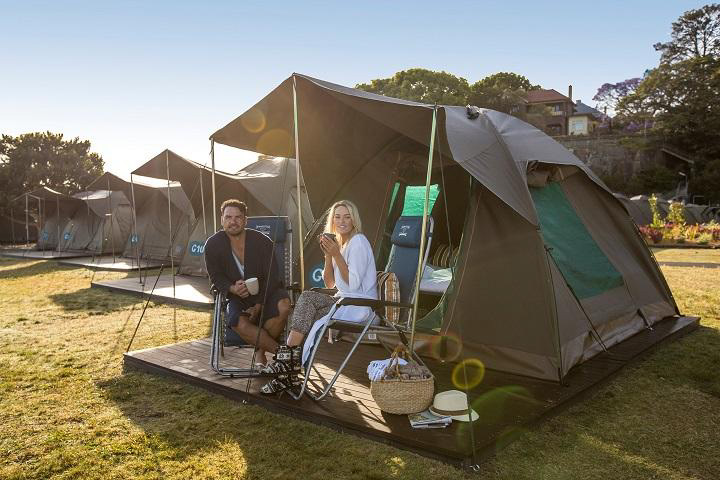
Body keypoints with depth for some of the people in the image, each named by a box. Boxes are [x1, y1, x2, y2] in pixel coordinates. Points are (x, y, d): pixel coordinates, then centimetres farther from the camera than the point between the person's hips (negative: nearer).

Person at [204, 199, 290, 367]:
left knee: (283, 307, -34)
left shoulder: (262, 241, -11)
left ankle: (261, 351, -9)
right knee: (239, 323, -33)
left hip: (266, 292, 0)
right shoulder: (213, 245, -5)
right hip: (238, 297, 1)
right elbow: (216, 276, 3)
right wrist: (232, 289, -20)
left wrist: (259, 305, -19)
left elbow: (272, 277, -10)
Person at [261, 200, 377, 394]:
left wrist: (337, 255, -18)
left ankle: (288, 361, -18)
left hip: (360, 305, -8)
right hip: (344, 301, 8)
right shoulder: (339, 243, 16)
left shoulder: (358, 242, -10)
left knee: (307, 298, -23)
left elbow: (353, 284, -18)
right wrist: (328, 255, -2)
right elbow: (330, 284, 11)